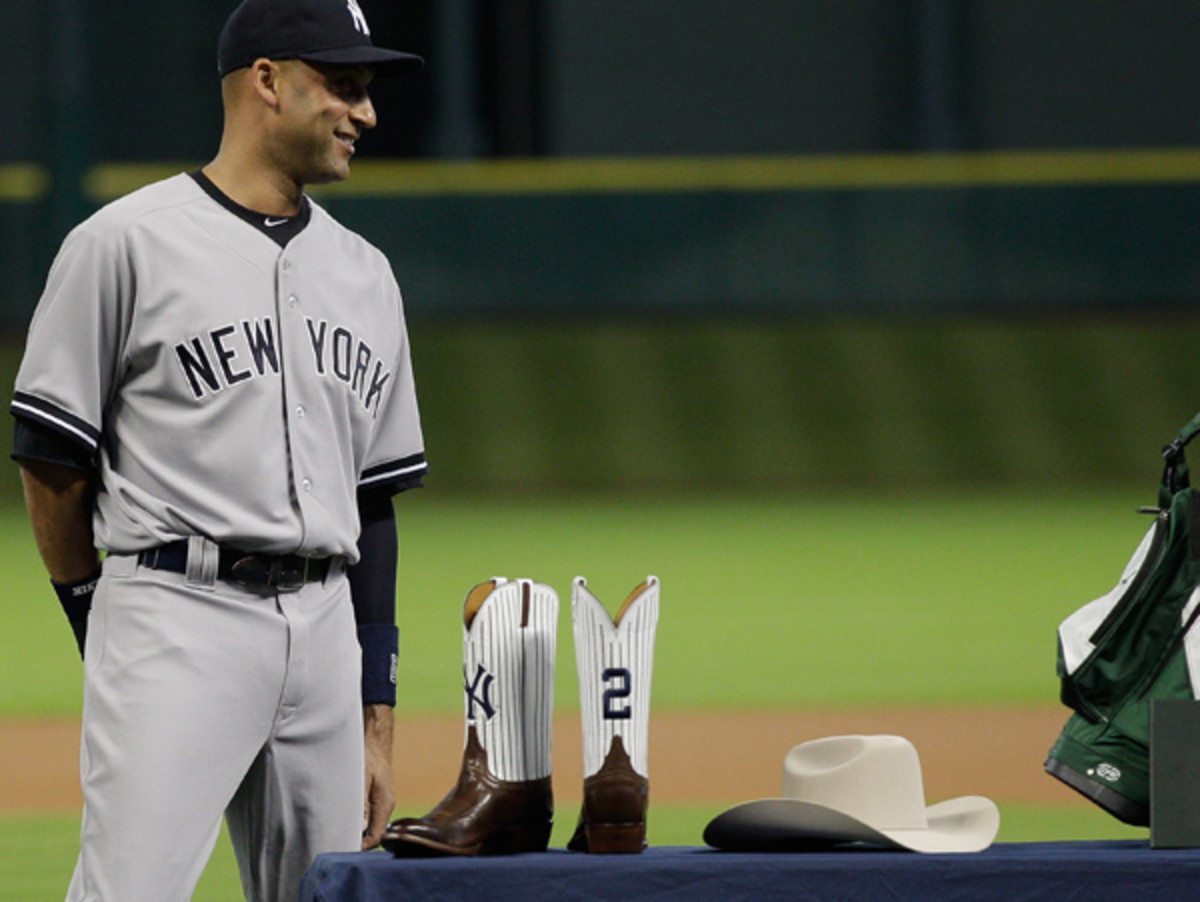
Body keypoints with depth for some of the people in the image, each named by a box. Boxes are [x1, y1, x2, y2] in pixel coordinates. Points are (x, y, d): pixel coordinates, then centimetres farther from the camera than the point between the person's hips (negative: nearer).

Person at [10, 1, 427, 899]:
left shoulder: (364, 274, 16)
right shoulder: (129, 245, -3)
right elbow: (50, 465, -1)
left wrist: (376, 723, 14)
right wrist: (115, 638, 5)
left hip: (326, 627, 6)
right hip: (175, 618, -6)